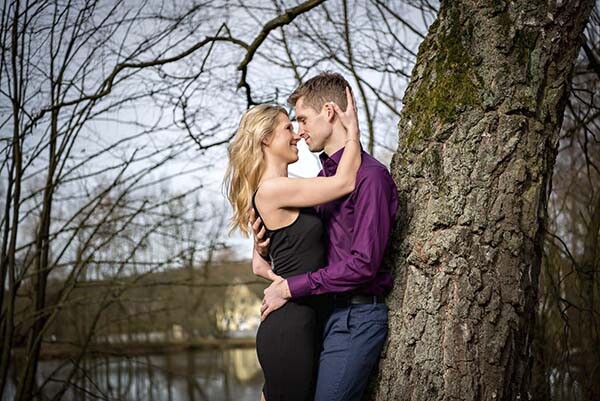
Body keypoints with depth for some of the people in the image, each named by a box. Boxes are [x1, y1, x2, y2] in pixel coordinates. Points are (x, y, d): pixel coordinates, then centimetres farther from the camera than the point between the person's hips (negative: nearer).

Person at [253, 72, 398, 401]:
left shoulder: (370, 176, -14)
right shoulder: (324, 175, 14)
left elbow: (364, 263, -20)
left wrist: (291, 288, -15)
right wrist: (267, 248, 1)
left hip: (356, 318, -8)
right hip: (324, 312, 9)